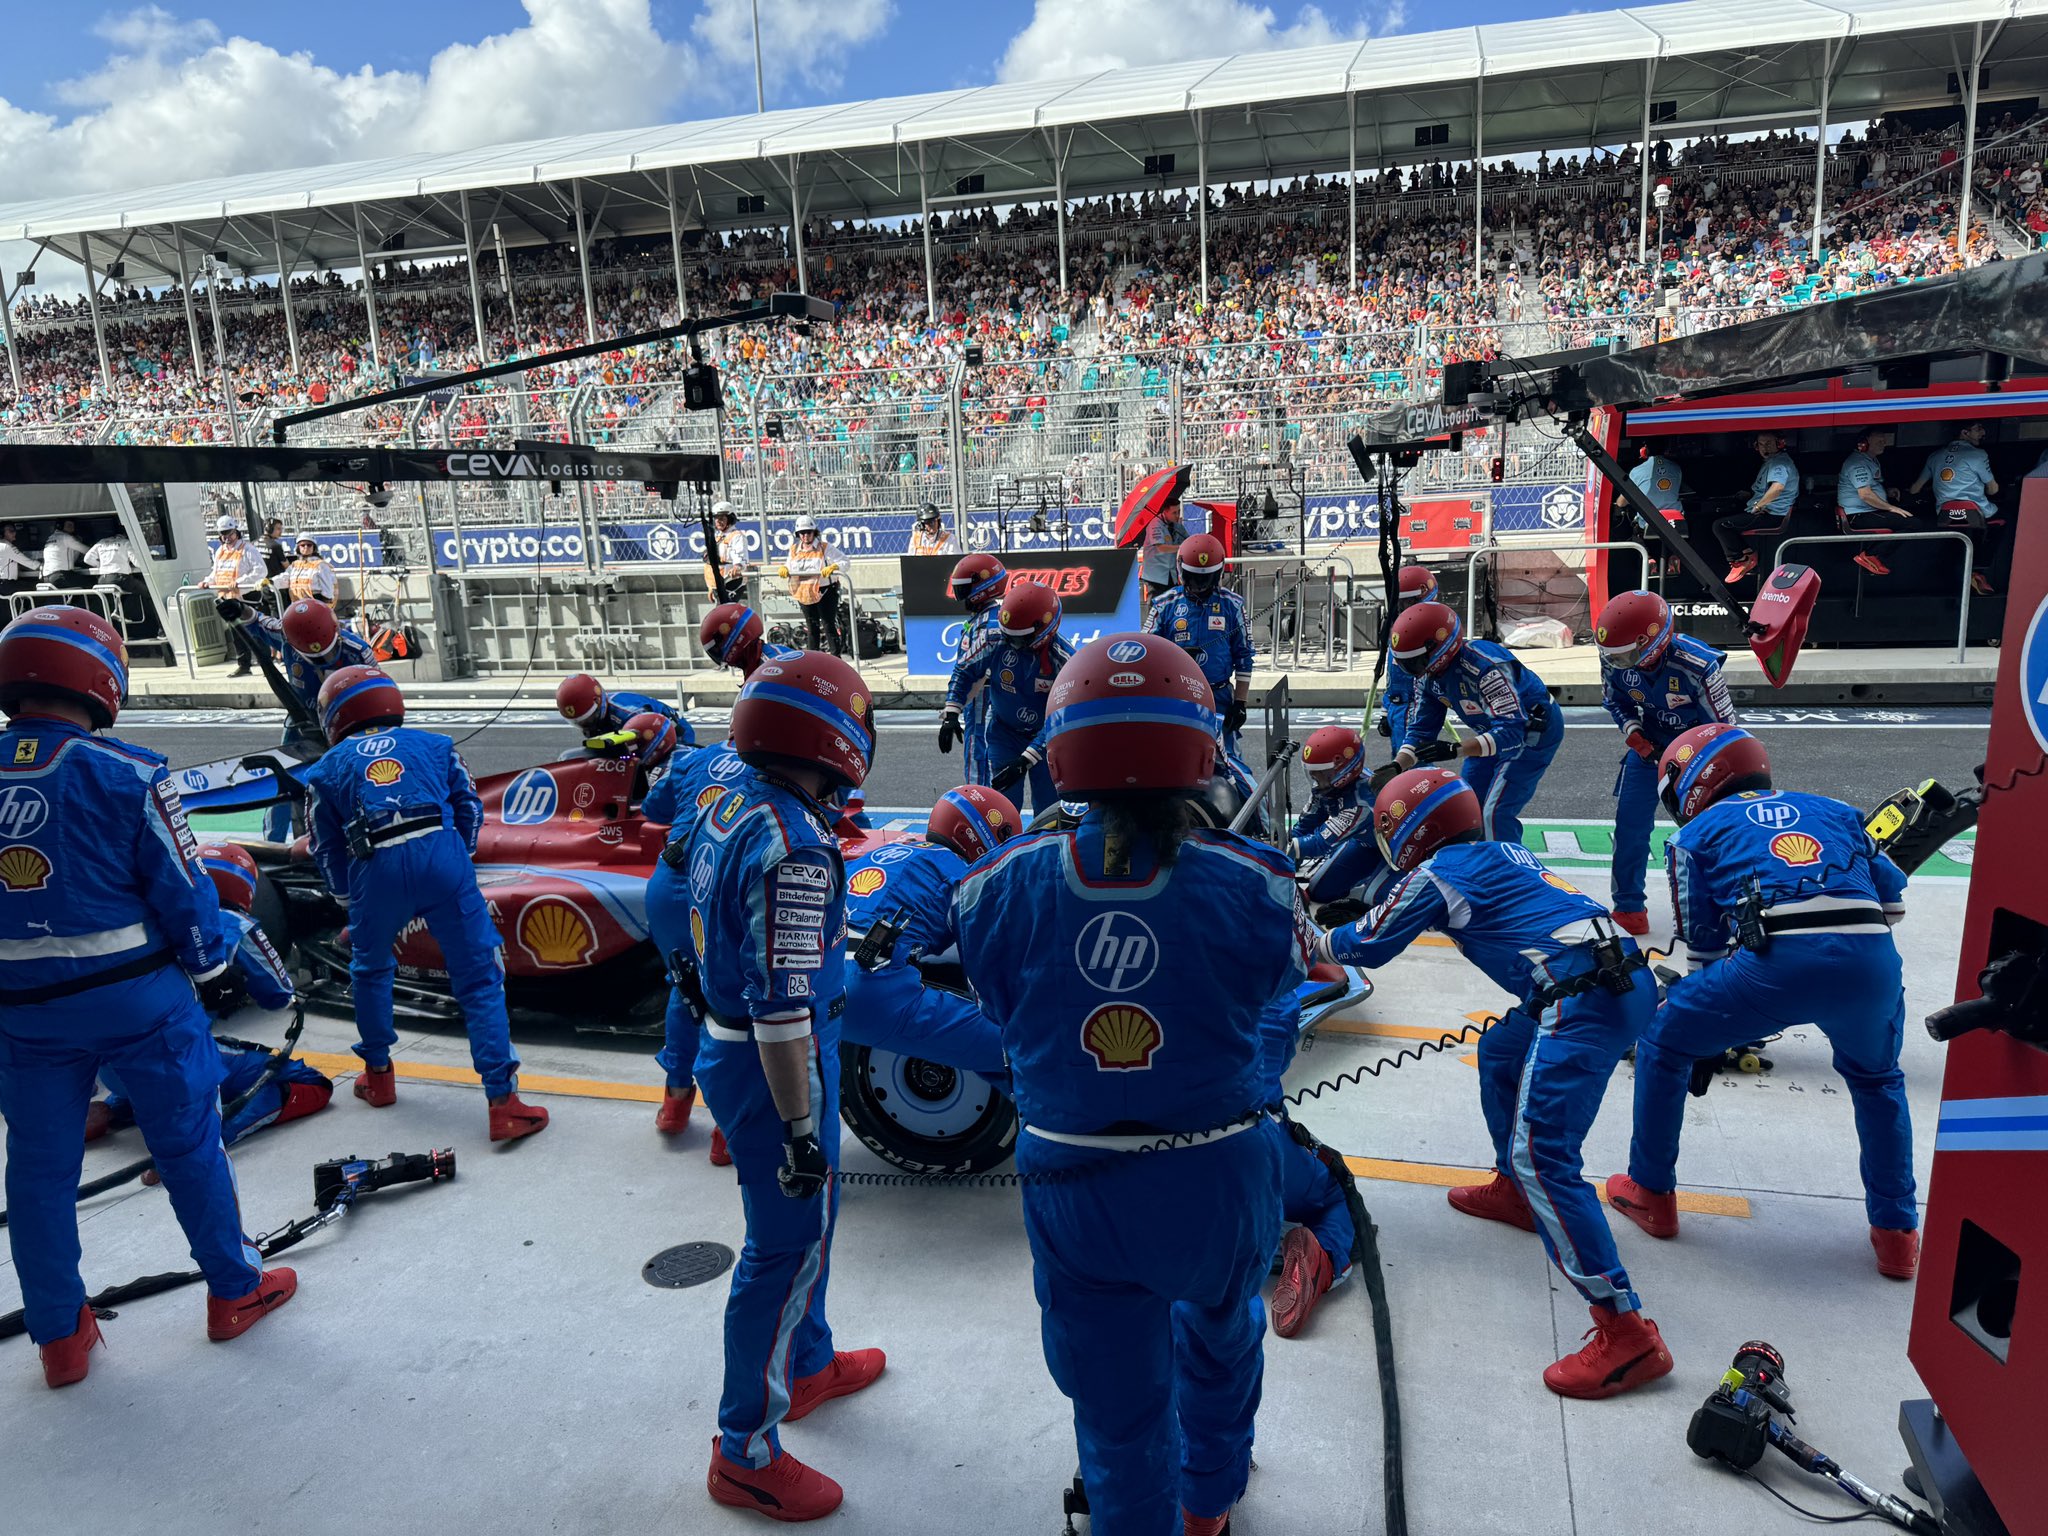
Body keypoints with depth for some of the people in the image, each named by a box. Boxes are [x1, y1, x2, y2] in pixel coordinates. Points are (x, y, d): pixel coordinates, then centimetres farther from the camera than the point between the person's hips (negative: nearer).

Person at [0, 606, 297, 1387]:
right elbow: (181, 885, -11)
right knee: (188, 1143, 11)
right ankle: (235, 1290, 25)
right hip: (138, 992, -4)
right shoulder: (124, 773, -16)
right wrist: (209, 970, 4)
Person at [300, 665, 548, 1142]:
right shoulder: (434, 745, 23)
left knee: (370, 968, 29)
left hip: (376, 870, 1)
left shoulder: (328, 768, 22)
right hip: (442, 856, -1)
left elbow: (326, 852, 22)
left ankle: (378, 1076, 43)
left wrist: (350, 902, 34)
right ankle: (503, 1102, 0)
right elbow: (469, 809, 18)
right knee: (478, 979, 4)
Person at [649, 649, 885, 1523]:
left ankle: (809, 1363, 46)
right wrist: (800, 1128, -23)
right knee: (787, 1249, 5)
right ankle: (746, 1454, 20)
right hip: (775, 1067, -9)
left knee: (805, 1214, 26)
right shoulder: (795, 844, -28)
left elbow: (664, 897, 15)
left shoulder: (728, 807, 1)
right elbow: (783, 1004, -28)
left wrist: (699, 978, 28)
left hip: (725, 1047, 10)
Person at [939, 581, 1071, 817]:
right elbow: (965, 672, 1)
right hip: (1004, 732, 2)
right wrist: (951, 714, -9)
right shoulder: (998, 640, -16)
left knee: (1048, 812, 0)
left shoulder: (1062, 659, -25)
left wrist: (1025, 760, -33)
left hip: (1044, 738, -2)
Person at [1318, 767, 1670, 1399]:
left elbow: (1368, 945, 9)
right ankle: (1513, 1193, 41)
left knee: (1540, 1154, -12)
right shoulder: (1504, 855, 24)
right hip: (1629, 980, 10)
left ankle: (1626, 1333, -15)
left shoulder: (1435, 873, 0)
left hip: (1585, 1002, -10)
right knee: (1499, 1052, 29)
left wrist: (1318, 942, 29)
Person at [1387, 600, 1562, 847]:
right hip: (1495, 730, 8)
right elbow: (1420, 729, -4)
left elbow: (1510, 733, -40)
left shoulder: (1486, 666, -36)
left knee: (1495, 813, -17)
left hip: (1534, 731, -8)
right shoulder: (1427, 675, -10)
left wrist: (1456, 749, -51)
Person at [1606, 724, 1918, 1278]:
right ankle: (1897, 1233, 37)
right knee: (1877, 1080, 35)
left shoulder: (1697, 832, 20)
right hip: (1873, 962, 4)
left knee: (1664, 1042, 21)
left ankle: (1651, 1194, 30)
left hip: (1778, 961, -4)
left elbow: (1704, 942, 18)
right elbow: (1893, 898, 26)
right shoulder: (1835, 810, 30)